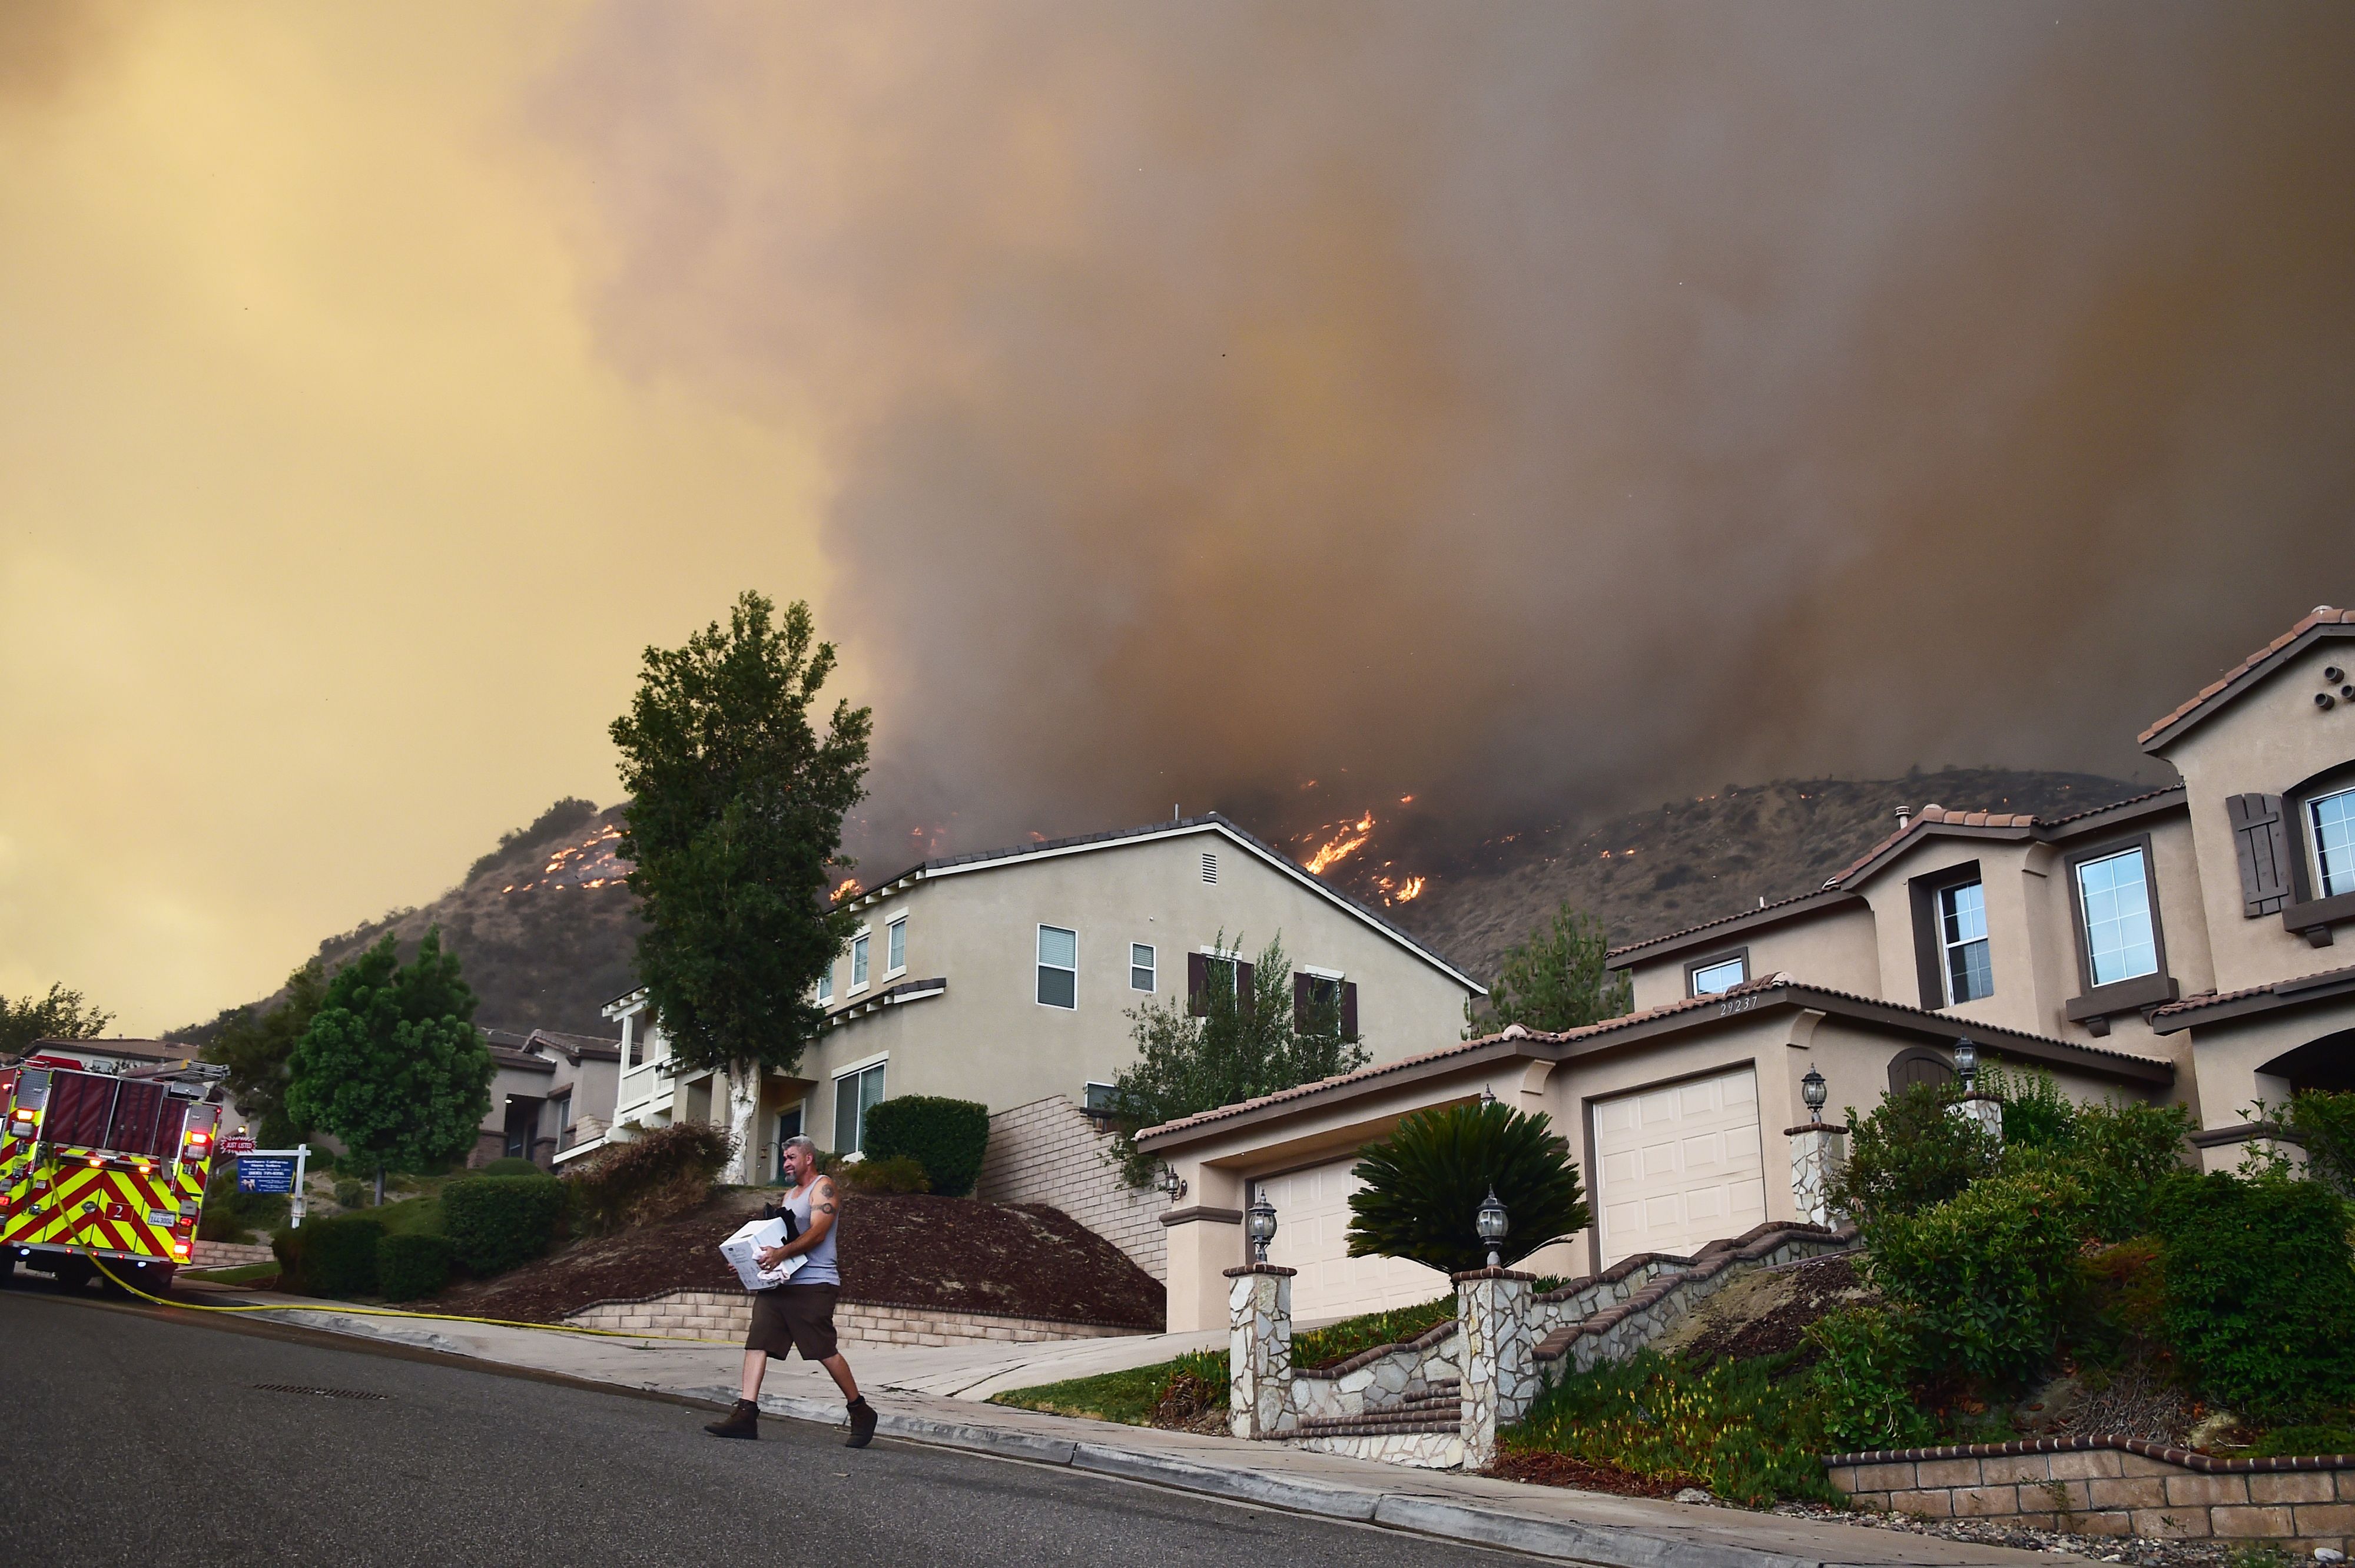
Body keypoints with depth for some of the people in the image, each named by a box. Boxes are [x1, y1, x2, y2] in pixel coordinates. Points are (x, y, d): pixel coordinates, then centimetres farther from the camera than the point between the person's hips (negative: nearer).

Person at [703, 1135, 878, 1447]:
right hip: (778, 1282, 9)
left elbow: (817, 1233, -17)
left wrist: (781, 1253, -30)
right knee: (757, 1342, -5)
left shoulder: (823, 1187, -3)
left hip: (813, 1284, -9)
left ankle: (861, 1412, 6)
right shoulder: (791, 1195, 25)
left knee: (825, 1351, -8)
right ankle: (746, 1414, -8)